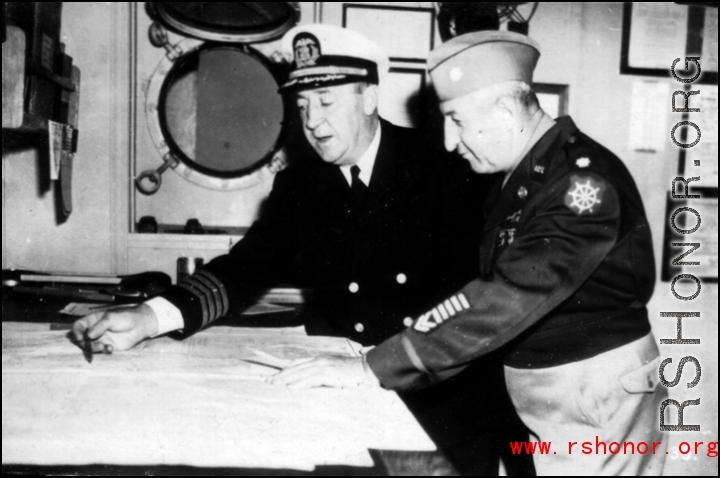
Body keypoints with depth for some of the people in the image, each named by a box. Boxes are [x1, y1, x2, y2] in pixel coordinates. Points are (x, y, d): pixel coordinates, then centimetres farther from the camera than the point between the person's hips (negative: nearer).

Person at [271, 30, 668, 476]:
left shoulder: (585, 177, -23)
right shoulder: (519, 179, 5)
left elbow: (508, 299, -32)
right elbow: (490, 294, 8)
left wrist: (372, 368, -31)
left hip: (599, 394, -7)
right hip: (546, 397, 7)